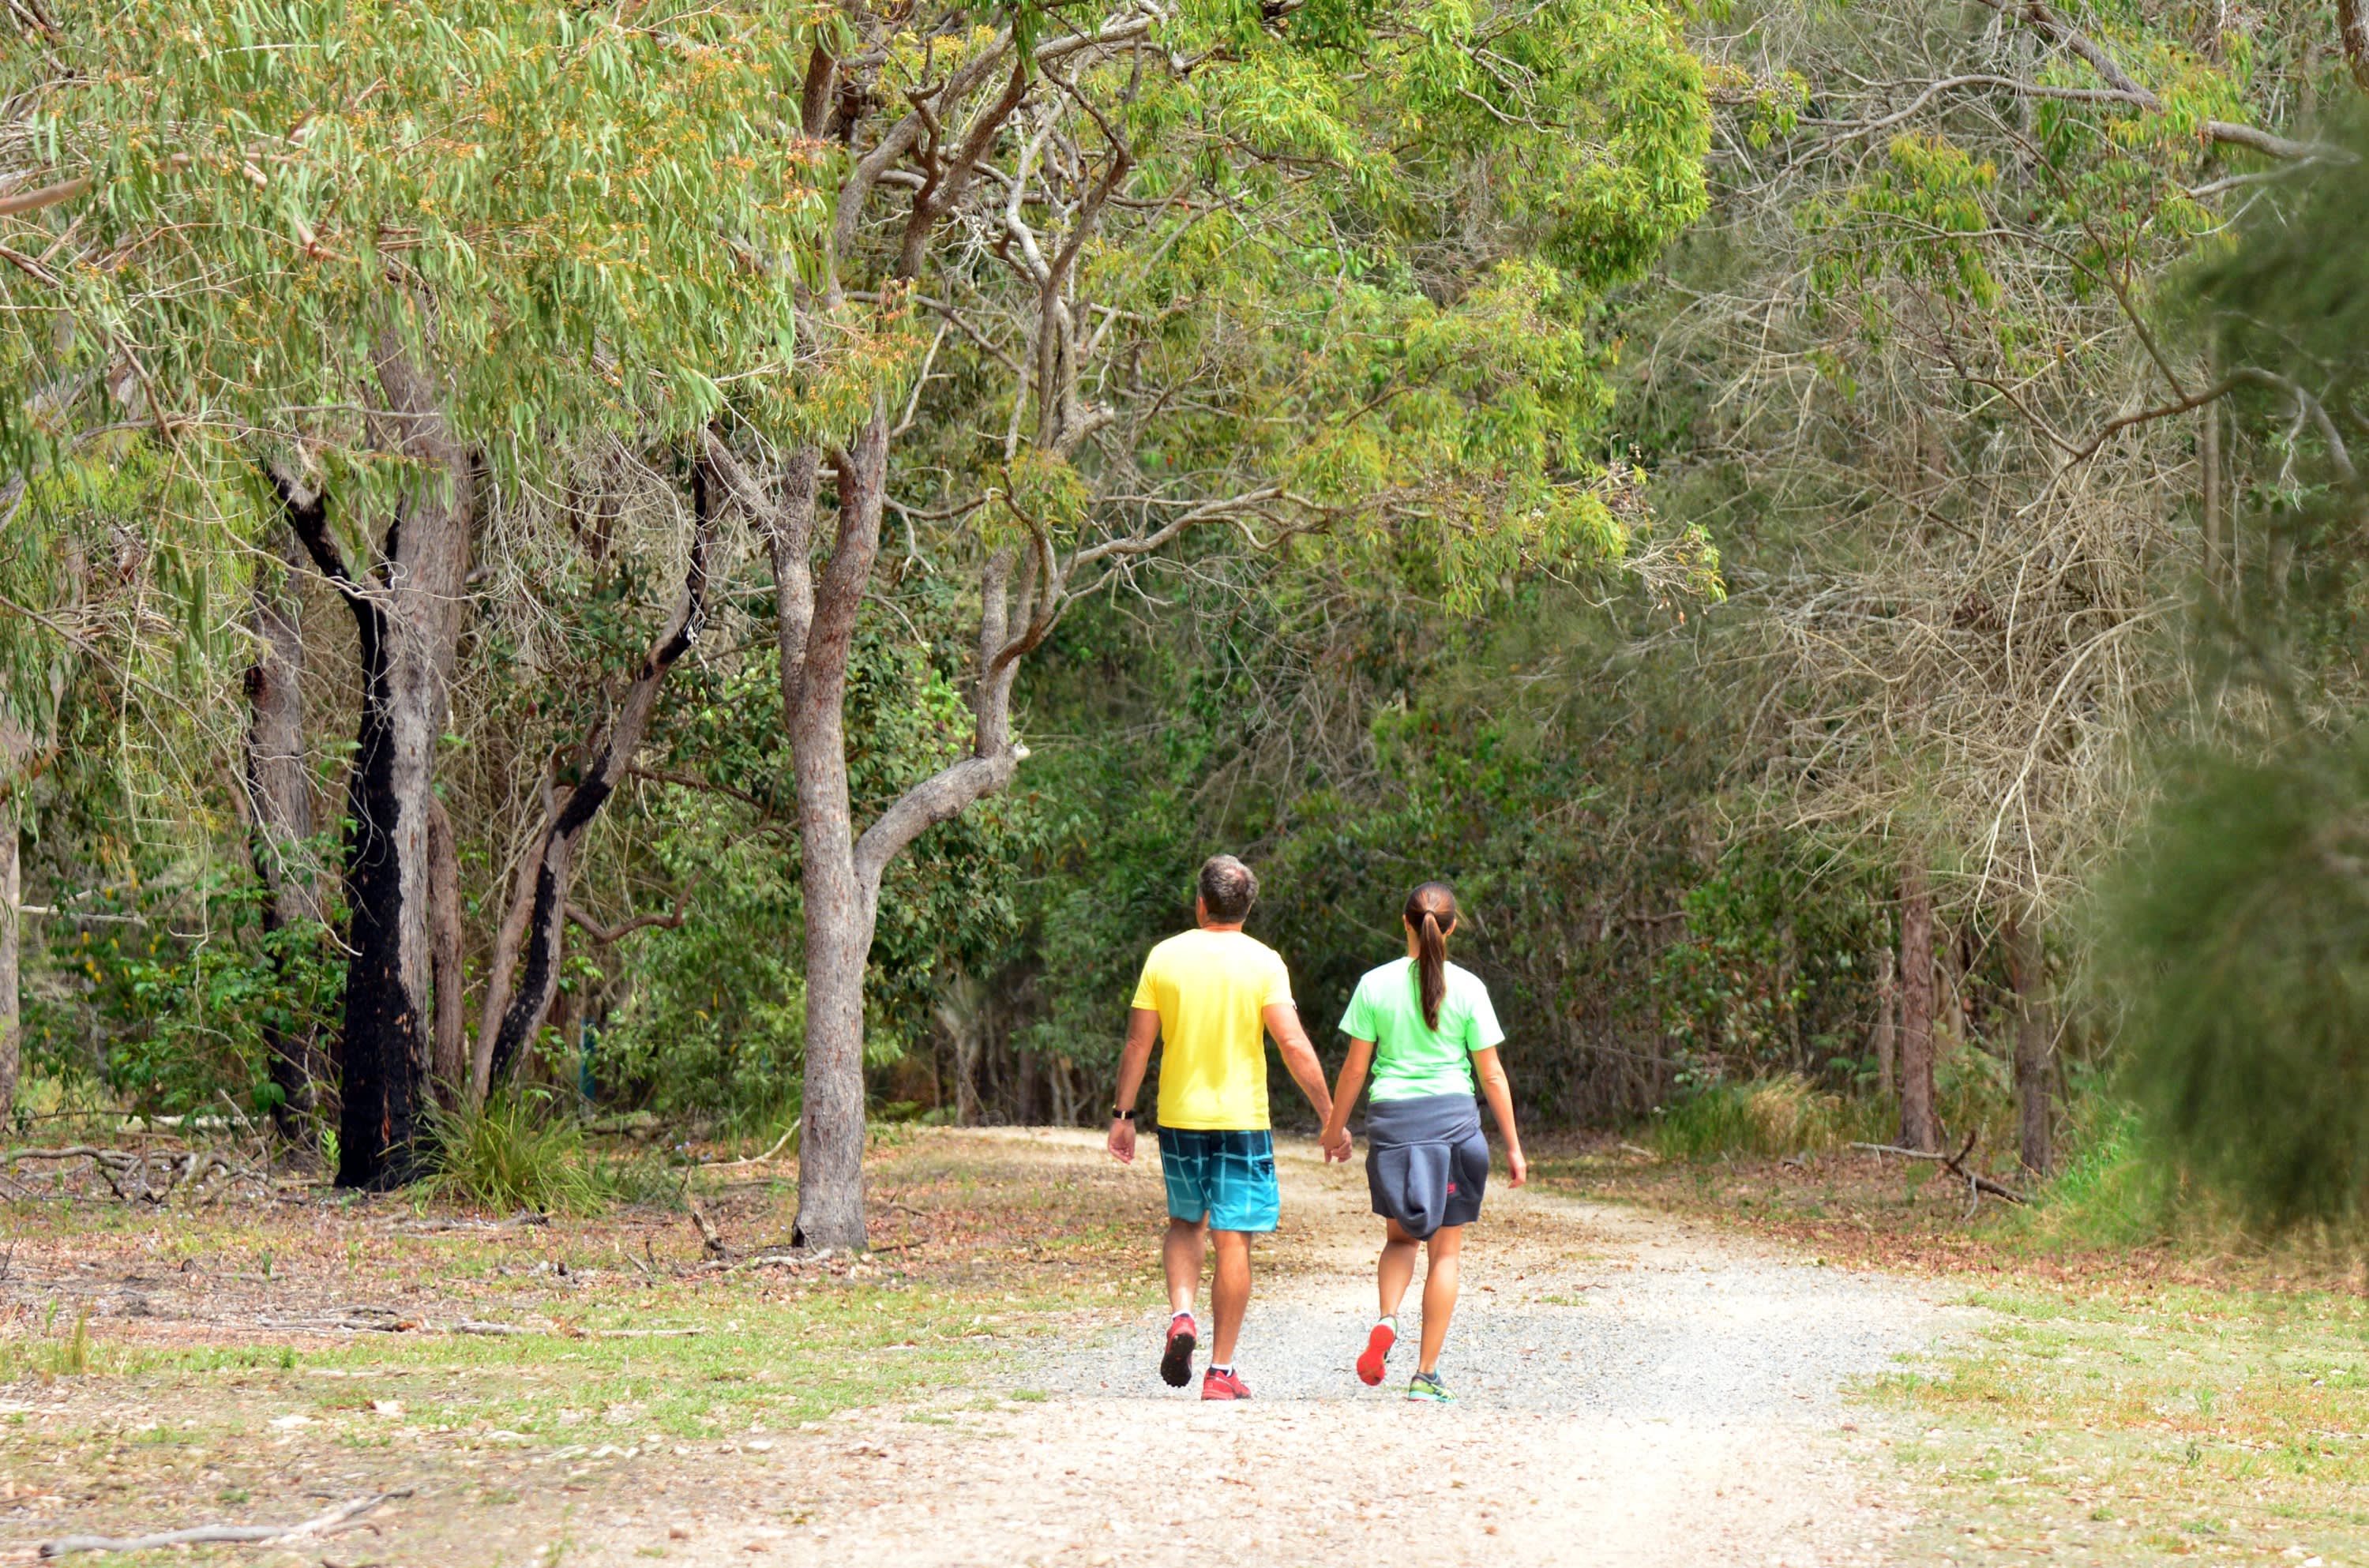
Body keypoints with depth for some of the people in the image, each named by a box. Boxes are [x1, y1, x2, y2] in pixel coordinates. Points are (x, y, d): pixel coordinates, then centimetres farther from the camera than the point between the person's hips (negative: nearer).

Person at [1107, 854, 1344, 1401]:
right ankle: (1221, 1371, 4)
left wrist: (1123, 1115, 9)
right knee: (1233, 1242, 3)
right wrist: (1330, 1116, -6)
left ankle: (1181, 1315, -4)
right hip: (1241, 1118, -2)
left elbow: (1137, 1043, 1)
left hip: (1178, 1115, 2)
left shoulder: (1165, 956, 0)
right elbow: (1294, 1045, -12)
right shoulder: (1263, 962, -7)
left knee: (1185, 1222, 22)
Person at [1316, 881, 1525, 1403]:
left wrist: (1336, 1125, 16)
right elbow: (1492, 1074, 0)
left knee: (1400, 1236, 21)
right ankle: (1426, 1374, 4)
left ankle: (1387, 1320, -7)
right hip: (1453, 1117, -1)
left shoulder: (1376, 984, -1)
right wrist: (1512, 1145, 7)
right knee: (1445, 1251, 7)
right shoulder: (1467, 988, -2)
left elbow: (1355, 1066, 2)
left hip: (1391, 1118, 1)